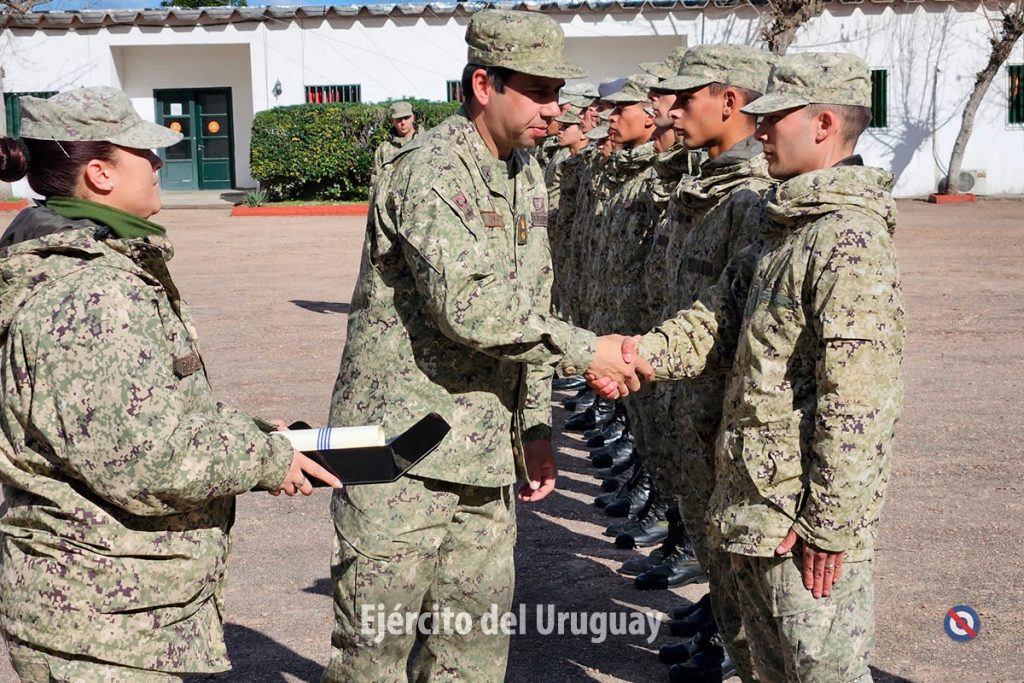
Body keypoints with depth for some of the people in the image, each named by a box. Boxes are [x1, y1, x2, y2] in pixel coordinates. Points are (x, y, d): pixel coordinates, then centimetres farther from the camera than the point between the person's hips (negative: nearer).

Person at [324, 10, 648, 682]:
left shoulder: (527, 175, 13)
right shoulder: (428, 172, -14)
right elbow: (467, 306, -26)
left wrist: (535, 425, 16)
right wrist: (584, 350, -18)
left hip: (486, 453, 8)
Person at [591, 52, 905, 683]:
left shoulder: (851, 239, -20)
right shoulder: (786, 224, 12)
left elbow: (855, 403, -24)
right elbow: (720, 317, 9)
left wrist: (829, 526, -22)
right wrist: (644, 352, -10)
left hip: (805, 514, -10)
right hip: (754, 503, 10)